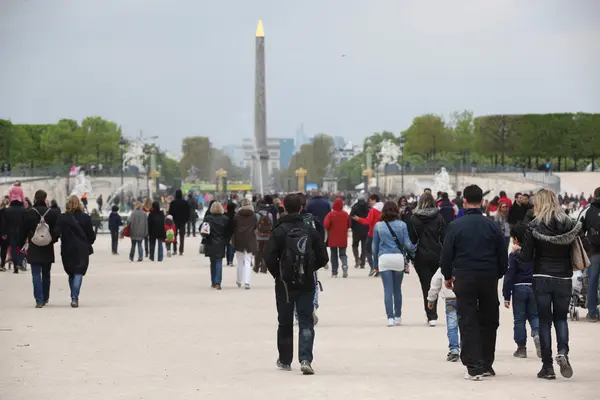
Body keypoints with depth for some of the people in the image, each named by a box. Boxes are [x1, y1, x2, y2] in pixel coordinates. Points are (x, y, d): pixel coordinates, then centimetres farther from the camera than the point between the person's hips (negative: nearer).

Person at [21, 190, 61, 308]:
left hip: (33, 248, -2)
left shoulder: (29, 213, -6)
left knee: (36, 275, -2)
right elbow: (57, 230, -4)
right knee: (46, 274, 16)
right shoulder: (53, 213, -4)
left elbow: (24, 231, -2)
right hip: (48, 249, 2)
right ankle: (45, 298, 25)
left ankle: (39, 300, -12)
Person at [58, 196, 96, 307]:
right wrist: (88, 243, 18)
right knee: (79, 272, -3)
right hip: (82, 249, -2)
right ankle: (74, 298, -18)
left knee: (71, 273, 16)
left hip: (67, 249, 2)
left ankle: (74, 297, 21)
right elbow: (91, 235, 0)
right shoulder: (85, 218, -4)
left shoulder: (62, 218, -4)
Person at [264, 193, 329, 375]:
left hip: (285, 284, -1)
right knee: (306, 322, 2)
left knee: (285, 323, 12)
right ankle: (305, 359, -17)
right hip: (307, 284, 2)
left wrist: (277, 274, 3)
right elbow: (323, 258, 1)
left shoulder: (279, 231, -10)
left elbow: (270, 258, -15)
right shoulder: (310, 231, 0)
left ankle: (285, 361, 23)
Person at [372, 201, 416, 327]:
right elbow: (407, 243, 0)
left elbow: (374, 246, 9)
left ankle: (390, 317, -8)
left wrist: (375, 263, 18)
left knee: (387, 289, -1)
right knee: (397, 289, 12)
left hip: (384, 259, 0)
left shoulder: (378, 226, 4)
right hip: (398, 258, 0)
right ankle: (397, 316, 18)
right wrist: (414, 251, 19)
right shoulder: (402, 225, 1)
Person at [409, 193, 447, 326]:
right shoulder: (439, 217, -2)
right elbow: (444, 237, -2)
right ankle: (433, 316, 15)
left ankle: (431, 316, -4)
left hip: (421, 256, -1)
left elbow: (412, 239, -2)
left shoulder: (414, 218, -4)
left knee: (426, 286, 3)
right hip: (436, 255, 1)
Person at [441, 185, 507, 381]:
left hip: (464, 278, -2)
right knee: (488, 322, 12)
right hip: (489, 279, 2)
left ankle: (474, 366, -7)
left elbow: (446, 254, -2)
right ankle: (487, 365, 16)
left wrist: (448, 276, 12)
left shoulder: (455, 226, -5)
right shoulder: (492, 225, 2)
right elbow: (503, 255, 6)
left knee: (468, 322, 0)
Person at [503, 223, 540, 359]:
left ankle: (521, 348, 8)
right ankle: (536, 333, -17)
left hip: (519, 288, -3)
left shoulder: (514, 255, -9)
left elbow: (509, 276, -10)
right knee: (534, 315, 14)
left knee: (519, 318, 6)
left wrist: (506, 296, -6)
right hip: (534, 287, 3)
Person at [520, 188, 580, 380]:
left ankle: (547, 366, 4)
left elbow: (526, 257, -8)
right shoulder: (570, 224, -2)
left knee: (544, 321, 6)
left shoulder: (534, 226, -9)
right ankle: (563, 352, -10)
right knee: (561, 318, 15)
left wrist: (518, 251, 12)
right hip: (564, 278, 2)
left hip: (542, 279, -2)